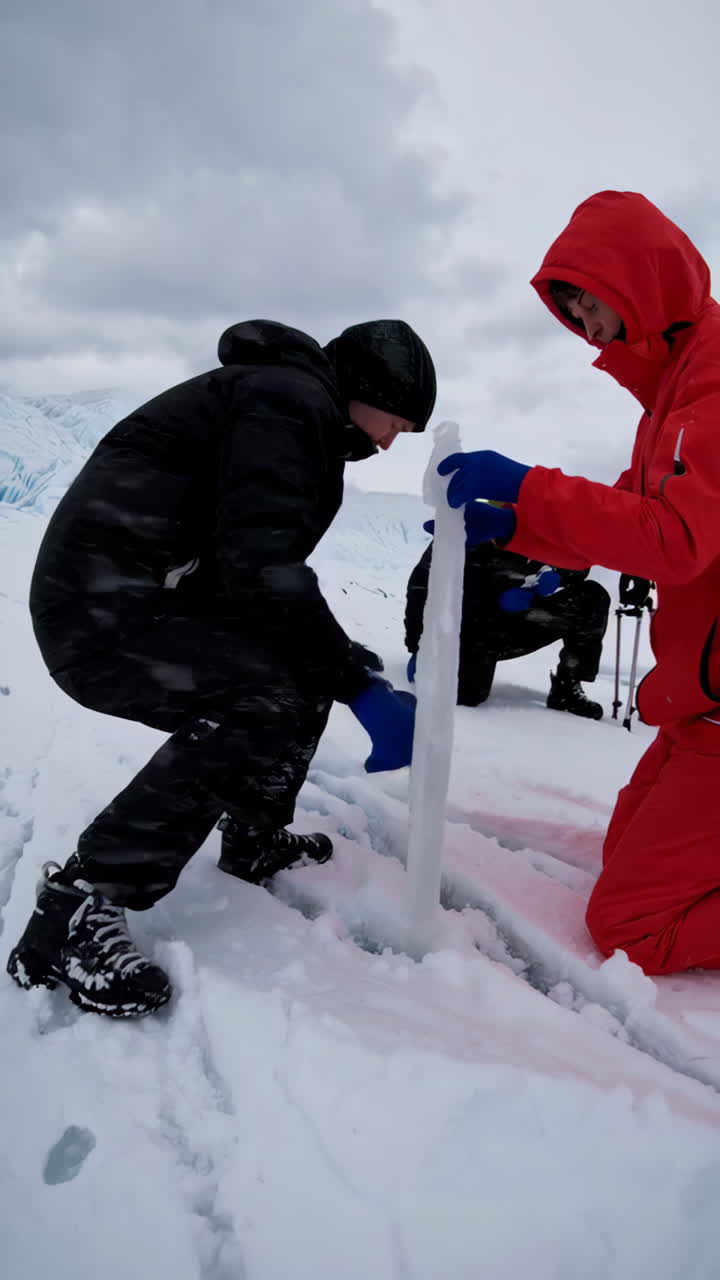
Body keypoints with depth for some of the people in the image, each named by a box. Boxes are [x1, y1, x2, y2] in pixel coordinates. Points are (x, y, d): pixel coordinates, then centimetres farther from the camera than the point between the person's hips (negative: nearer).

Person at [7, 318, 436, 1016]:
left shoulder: (298, 412, 20)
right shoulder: (290, 397, -13)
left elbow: (263, 562, 23)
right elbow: (259, 566, -25)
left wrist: (350, 665, 16)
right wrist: (359, 684, -21)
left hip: (153, 600, 11)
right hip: (100, 611, -11)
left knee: (306, 672, 13)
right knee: (260, 697, -29)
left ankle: (255, 843, 25)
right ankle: (77, 908, -23)